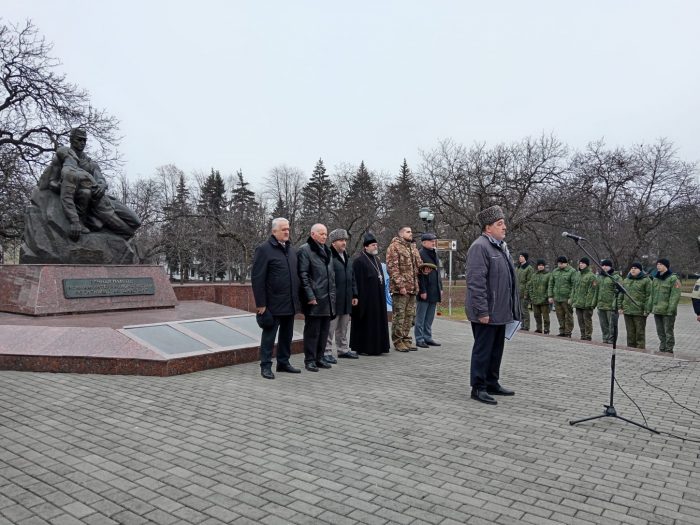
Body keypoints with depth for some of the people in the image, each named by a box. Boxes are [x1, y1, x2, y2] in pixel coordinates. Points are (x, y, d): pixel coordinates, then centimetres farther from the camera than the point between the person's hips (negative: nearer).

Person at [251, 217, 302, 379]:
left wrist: (297, 298, 12)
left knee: (287, 335, 15)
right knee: (269, 335, 3)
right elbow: (257, 278, -12)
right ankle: (266, 366, 13)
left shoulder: (291, 249, 13)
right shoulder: (264, 249, -8)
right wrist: (260, 303, -14)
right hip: (273, 304, -7)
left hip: (290, 303, 7)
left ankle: (283, 363, 27)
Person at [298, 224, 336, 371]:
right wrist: (310, 296, -17)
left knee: (324, 330, 11)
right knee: (312, 330, -1)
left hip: (328, 299, 8)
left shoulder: (327, 251, 19)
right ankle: (309, 360, 9)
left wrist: (333, 294, 16)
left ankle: (319, 357, 22)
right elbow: (303, 275, -12)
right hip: (314, 299, -7)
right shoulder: (305, 250, -6)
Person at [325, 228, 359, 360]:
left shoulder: (346, 258, 18)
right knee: (330, 327, -3)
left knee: (343, 327, 17)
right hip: (333, 299, -8)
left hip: (346, 300, 8)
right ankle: (327, 352, 5)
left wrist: (354, 294, 18)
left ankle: (343, 349, 29)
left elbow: (352, 277, 22)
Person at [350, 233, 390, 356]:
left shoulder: (376, 259, 15)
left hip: (378, 297, 8)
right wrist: (359, 297, -20)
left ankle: (376, 346, 20)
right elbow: (357, 280, -16)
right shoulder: (359, 260, -11)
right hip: (366, 297, -8)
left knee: (377, 321, 11)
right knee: (365, 322, -2)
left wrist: (382, 295, 16)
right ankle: (362, 348, 8)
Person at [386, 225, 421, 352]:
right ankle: (398, 341, 5)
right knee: (399, 315, -3)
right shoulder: (394, 247, -6)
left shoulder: (413, 248, 19)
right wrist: (400, 285, -19)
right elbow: (392, 267, -13)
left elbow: (418, 265, 27)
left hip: (413, 288, 8)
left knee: (410, 315, 12)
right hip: (400, 288, -8)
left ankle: (406, 340, 21)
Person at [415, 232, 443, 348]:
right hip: (424, 292, -8)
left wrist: (440, 288, 16)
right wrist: (422, 291, -20)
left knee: (430, 317, 13)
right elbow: (419, 274, -17)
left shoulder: (434, 254, 16)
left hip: (434, 292, 8)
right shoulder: (420, 254, -11)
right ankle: (419, 339, 6)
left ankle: (428, 337, 21)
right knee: (421, 317, 0)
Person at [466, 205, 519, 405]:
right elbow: (476, 283, -21)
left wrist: (513, 308, 18)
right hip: (486, 313, -9)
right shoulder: (480, 247, -15)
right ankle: (478, 387, 11)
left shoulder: (501, 246, 15)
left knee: (496, 350, 17)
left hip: (500, 312, 9)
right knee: (483, 350, 0)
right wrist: (482, 311, -23)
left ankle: (492, 383, 29)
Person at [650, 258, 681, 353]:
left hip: (667, 311, -7)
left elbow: (675, 295, -14)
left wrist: (671, 308, -20)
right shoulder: (656, 279, 15)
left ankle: (669, 350, 8)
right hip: (657, 310, 7)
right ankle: (662, 349, 24)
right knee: (660, 331, 14)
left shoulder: (673, 278, -8)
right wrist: (651, 306, 14)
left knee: (668, 331, 1)